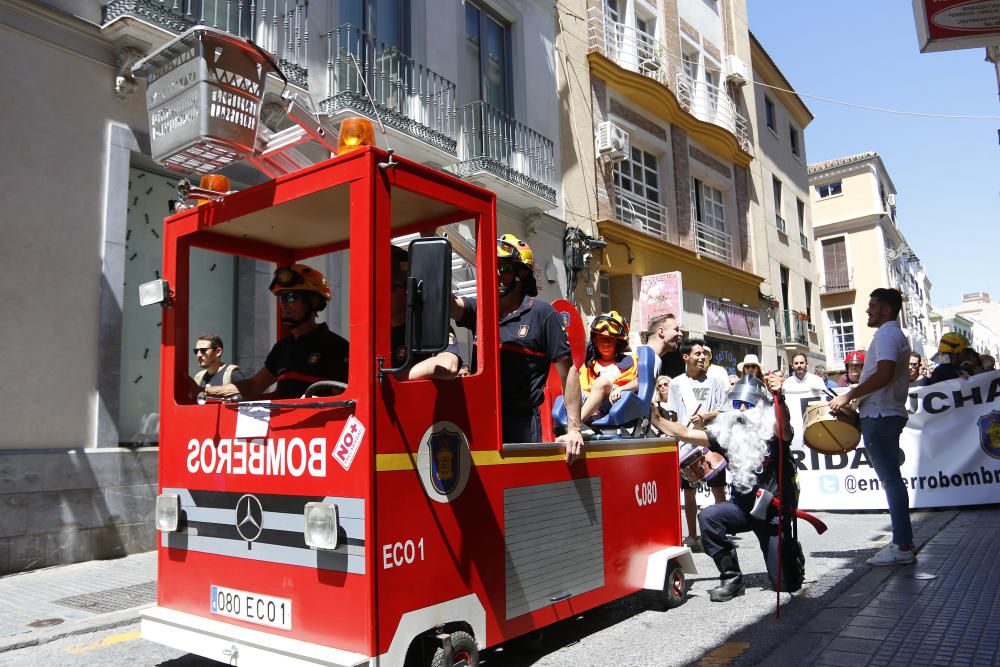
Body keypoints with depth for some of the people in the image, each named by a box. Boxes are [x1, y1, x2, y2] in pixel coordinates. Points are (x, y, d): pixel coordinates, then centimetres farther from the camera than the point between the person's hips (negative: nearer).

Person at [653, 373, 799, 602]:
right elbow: (686, 433, -7)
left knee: (787, 584, -1)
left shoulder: (772, 430, -17)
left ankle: (791, 551, 35)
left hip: (775, 512, -3)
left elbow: (784, 423, -40)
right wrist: (656, 420, -18)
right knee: (708, 517, -28)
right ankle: (731, 578, -11)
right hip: (742, 506, 3)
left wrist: (779, 397, -60)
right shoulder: (726, 432, -5)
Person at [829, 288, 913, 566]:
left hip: (879, 416, -11)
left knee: (890, 479, -8)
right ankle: (902, 542, 19)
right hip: (888, 414, 11)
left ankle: (902, 546, -4)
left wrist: (849, 395, -19)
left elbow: (884, 374, -25)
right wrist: (857, 396, 21)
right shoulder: (895, 334, 21)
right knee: (891, 478, 13)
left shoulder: (886, 335, -12)